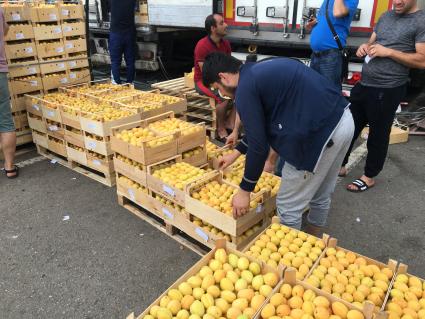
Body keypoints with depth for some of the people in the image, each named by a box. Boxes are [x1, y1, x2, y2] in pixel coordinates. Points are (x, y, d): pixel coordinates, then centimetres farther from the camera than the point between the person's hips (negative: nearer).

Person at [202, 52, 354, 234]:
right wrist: (236, 153, 33)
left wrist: (244, 191, 2)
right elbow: (261, 124, 27)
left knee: (288, 206, 9)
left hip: (321, 132, -10)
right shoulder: (261, 71, 17)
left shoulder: (245, 88, -10)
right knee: (320, 196, 27)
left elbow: (258, 147, -10)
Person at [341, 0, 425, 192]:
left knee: (378, 135, 7)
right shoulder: (386, 16, 13)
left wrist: (388, 52, -19)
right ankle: (340, 166, 30)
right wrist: (364, 47, -4)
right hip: (363, 84, 7)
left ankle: (369, 177, 23)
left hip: (387, 91, -7)